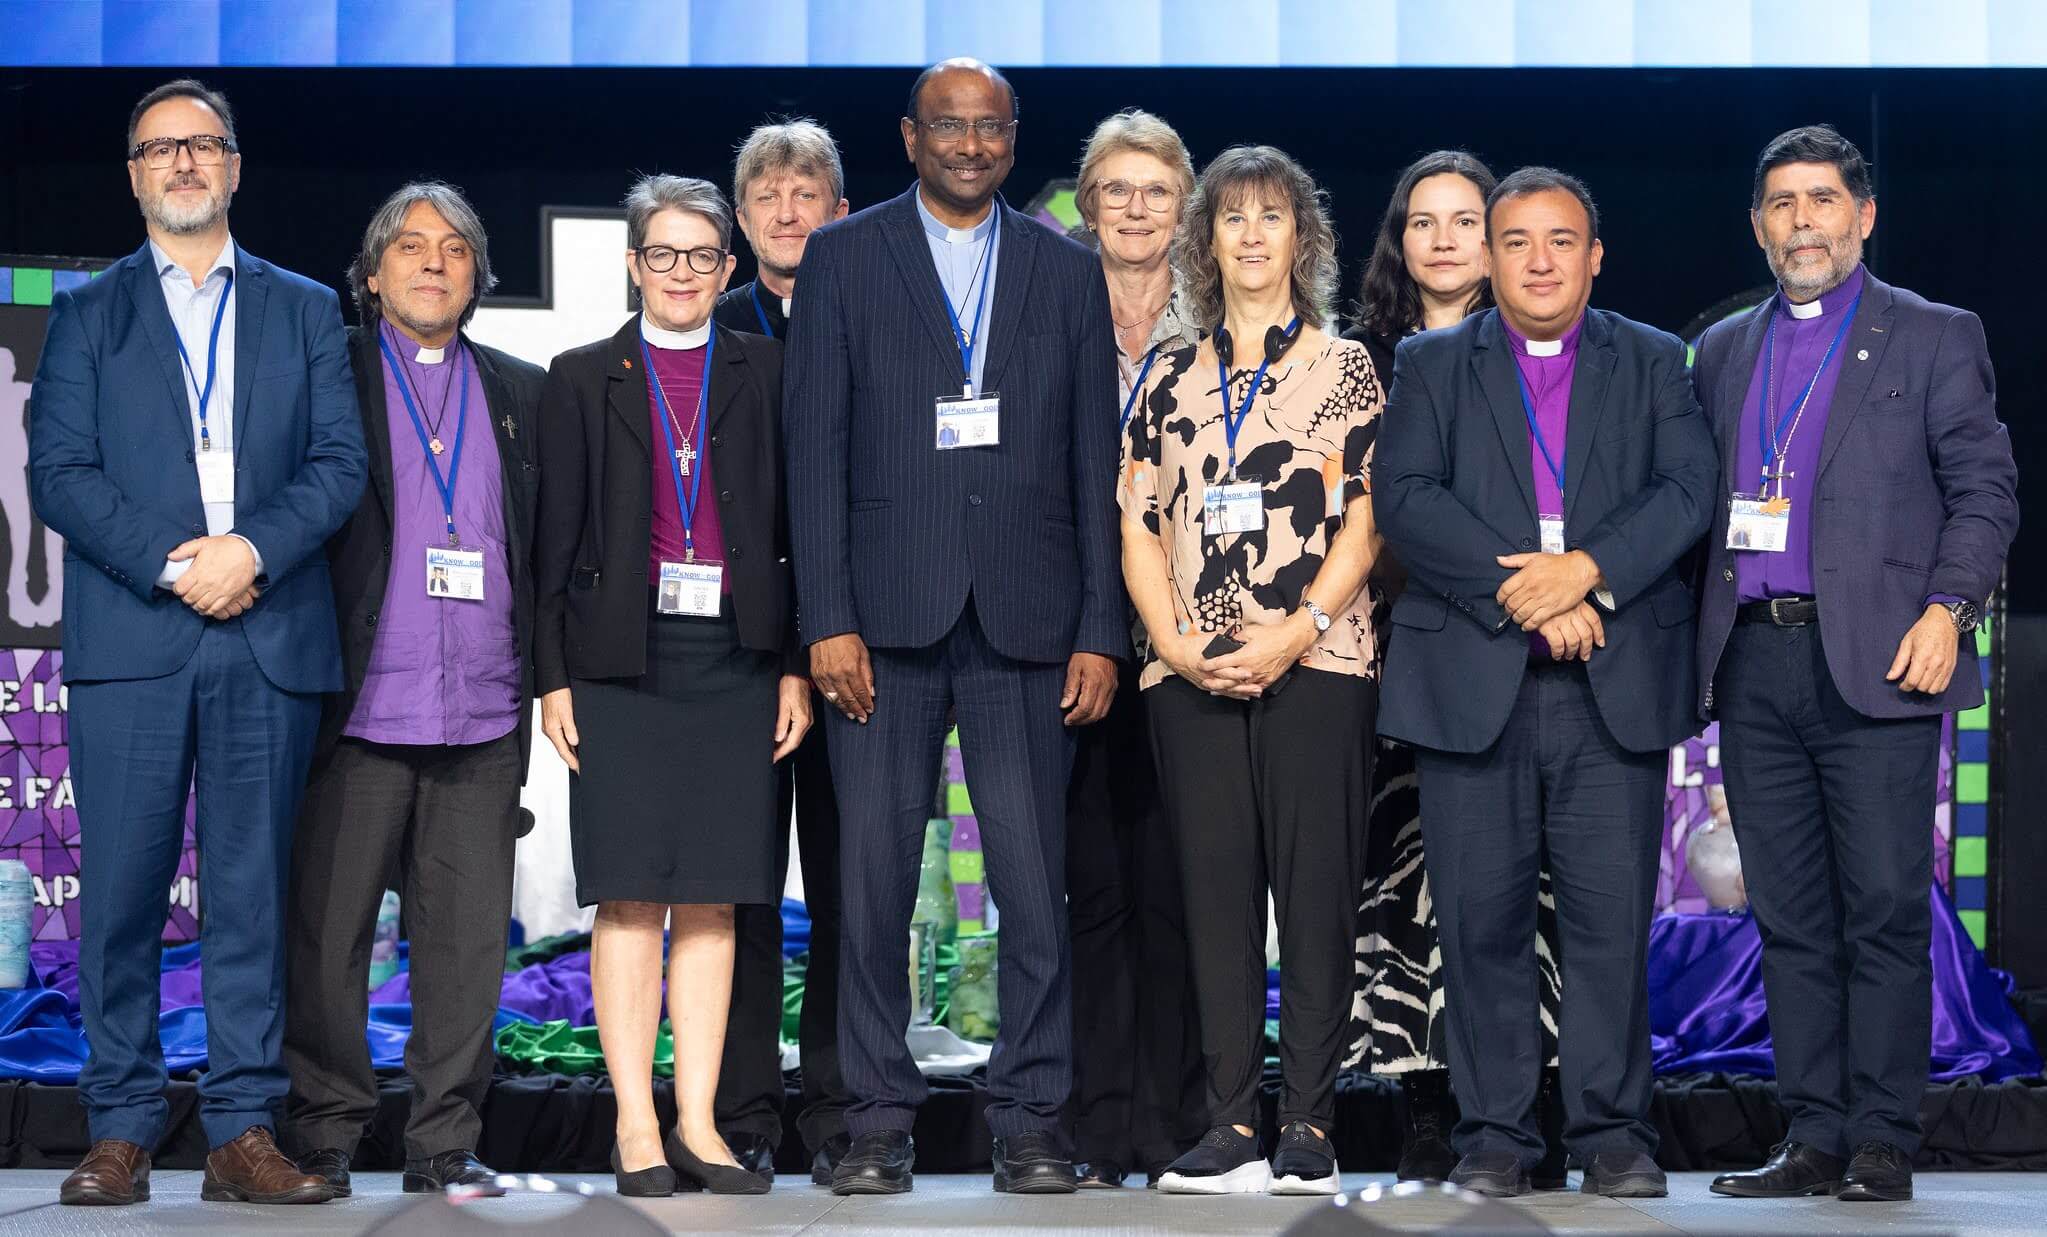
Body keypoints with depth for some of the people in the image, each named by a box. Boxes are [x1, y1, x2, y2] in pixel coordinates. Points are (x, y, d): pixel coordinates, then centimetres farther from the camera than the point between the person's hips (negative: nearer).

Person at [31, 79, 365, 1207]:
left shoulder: (305, 310, 16)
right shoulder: (87, 313, 13)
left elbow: (341, 465, 6)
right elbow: (58, 472, 2)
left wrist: (252, 550, -11)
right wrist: (170, 566, -11)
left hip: (271, 643, 1)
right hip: (128, 639, -1)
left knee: (253, 891, 0)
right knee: (122, 891, -2)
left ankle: (243, 1132, 4)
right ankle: (121, 1130, 5)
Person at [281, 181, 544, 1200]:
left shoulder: (521, 394, 16)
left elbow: (551, 548, 17)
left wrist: (545, 679, 8)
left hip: (482, 717, 3)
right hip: (359, 710, -2)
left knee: (468, 938, 2)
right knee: (327, 932, -1)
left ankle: (445, 1144, 10)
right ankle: (321, 1138, 9)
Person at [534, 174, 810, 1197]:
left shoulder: (766, 372, 10)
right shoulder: (583, 379, 8)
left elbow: (794, 524, 8)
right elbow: (555, 536, 5)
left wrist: (796, 665, 2)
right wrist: (552, 675, -2)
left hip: (735, 659, 1)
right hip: (622, 659, -1)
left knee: (712, 898, 3)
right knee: (630, 895, -4)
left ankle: (699, 1123, 7)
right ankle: (636, 1126, 0)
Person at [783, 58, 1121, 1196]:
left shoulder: (1067, 272, 12)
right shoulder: (844, 257, 7)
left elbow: (1097, 462, 10)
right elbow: (815, 447, 2)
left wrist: (1101, 631, 2)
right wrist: (828, 619, -6)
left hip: (1027, 623, 1)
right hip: (886, 616, -1)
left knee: (1036, 887, -1)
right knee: (875, 879, 1)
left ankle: (1031, 1123, 8)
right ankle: (882, 1121, 11)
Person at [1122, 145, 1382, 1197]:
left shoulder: (1343, 368, 7)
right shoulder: (1170, 382, 15)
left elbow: (1366, 519, -1)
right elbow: (1139, 527, 11)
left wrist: (1299, 630, -13)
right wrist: (1178, 644, -4)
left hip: (1314, 666, -3)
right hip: (1191, 673, 3)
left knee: (1315, 890, -5)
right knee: (1214, 889, 1)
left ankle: (1308, 1127, -1)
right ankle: (1231, 1125, 5)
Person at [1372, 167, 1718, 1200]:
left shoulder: (1653, 363, 13)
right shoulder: (1430, 365, 11)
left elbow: (1687, 488, -1)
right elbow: (1404, 497, -4)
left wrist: (1587, 568, -16)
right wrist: (1521, 592, -14)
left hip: (1617, 686, 0)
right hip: (1471, 681, 0)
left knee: (1613, 918, -1)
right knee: (1482, 920, 2)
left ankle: (1614, 1133, 8)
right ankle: (1494, 1135, 10)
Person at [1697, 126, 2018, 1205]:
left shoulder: (1934, 338, 7)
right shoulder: (1724, 353, 19)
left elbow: (1984, 488, 2)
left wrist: (1948, 607, -12)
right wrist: (1696, 647, 7)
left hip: (1874, 663, -4)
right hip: (1753, 666, 4)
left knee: (1884, 911, -5)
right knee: (1790, 917, 5)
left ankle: (1882, 1144, 0)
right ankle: (1812, 1138, 10)